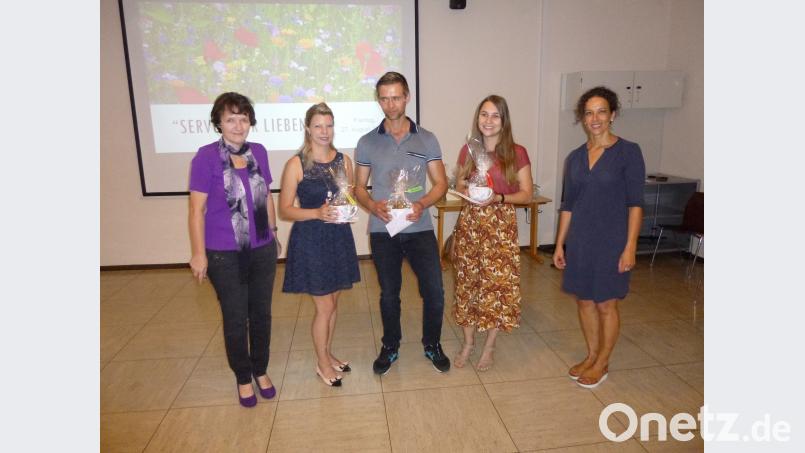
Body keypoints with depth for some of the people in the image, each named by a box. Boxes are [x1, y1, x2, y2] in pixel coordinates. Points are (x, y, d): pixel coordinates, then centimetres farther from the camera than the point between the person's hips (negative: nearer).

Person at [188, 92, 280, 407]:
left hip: (262, 250, 4)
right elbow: (197, 209, -10)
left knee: (261, 314, 15)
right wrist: (199, 254, -10)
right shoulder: (206, 156, -11)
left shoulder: (259, 152, 2)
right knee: (235, 319, 10)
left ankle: (261, 371, 35)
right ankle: (243, 377, 31)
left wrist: (273, 233, 16)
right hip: (225, 255, -4)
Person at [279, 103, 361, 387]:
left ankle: (328, 355, 36)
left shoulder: (343, 161, 4)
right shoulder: (296, 164, -10)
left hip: (339, 237, 5)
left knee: (332, 304, 16)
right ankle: (323, 364, 24)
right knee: (324, 307, 2)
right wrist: (317, 213, -23)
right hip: (310, 240, -5)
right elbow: (284, 209, -9)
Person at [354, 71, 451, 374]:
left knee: (434, 290, 0)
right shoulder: (367, 142, 3)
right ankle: (390, 347, 33)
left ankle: (432, 345, 25)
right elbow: (359, 187, 6)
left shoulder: (426, 139, 2)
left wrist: (422, 204, -18)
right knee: (389, 293, 13)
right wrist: (373, 205, -16)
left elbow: (440, 183, 1)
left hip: (419, 228, 0)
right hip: (382, 230, 1)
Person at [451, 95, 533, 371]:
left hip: (501, 225, -3)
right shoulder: (468, 150, 5)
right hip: (469, 223, 3)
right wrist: (466, 192, -9)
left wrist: (498, 198, -19)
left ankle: (489, 346, 21)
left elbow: (527, 194, -3)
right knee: (467, 283, 8)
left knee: (498, 284, 2)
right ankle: (468, 343, 25)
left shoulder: (517, 153, -4)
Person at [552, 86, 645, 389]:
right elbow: (567, 204, 9)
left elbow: (635, 203, -10)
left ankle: (602, 363, 25)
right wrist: (559, 244, 8)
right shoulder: (575, 157, 6)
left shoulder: (628, 152, -8)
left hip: (611, 240, -5)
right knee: (584, 300, 13)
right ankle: (591, 356, 32)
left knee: (606, 304, 6)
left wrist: (630, 246, -15)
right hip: (579, 240, 5)